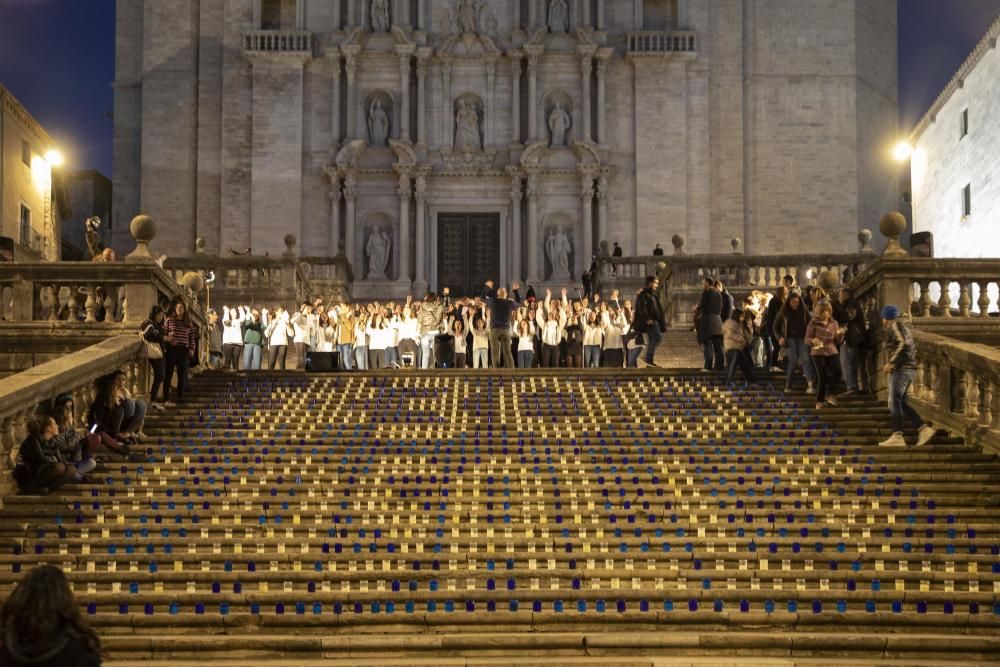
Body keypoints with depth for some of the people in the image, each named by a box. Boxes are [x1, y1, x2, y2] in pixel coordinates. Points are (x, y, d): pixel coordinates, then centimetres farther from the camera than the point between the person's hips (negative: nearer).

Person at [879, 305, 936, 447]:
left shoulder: (894, 326, -7)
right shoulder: (903, 326, 22)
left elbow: (903, 344, -22)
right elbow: (912, 347, 23)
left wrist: (891, 363, -19)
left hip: (901, 369, -10)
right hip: (908, 368, 10)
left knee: (894, 402, -11)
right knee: (901, 403, 10)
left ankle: (897, 436, -16)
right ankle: (923, 428, 3)